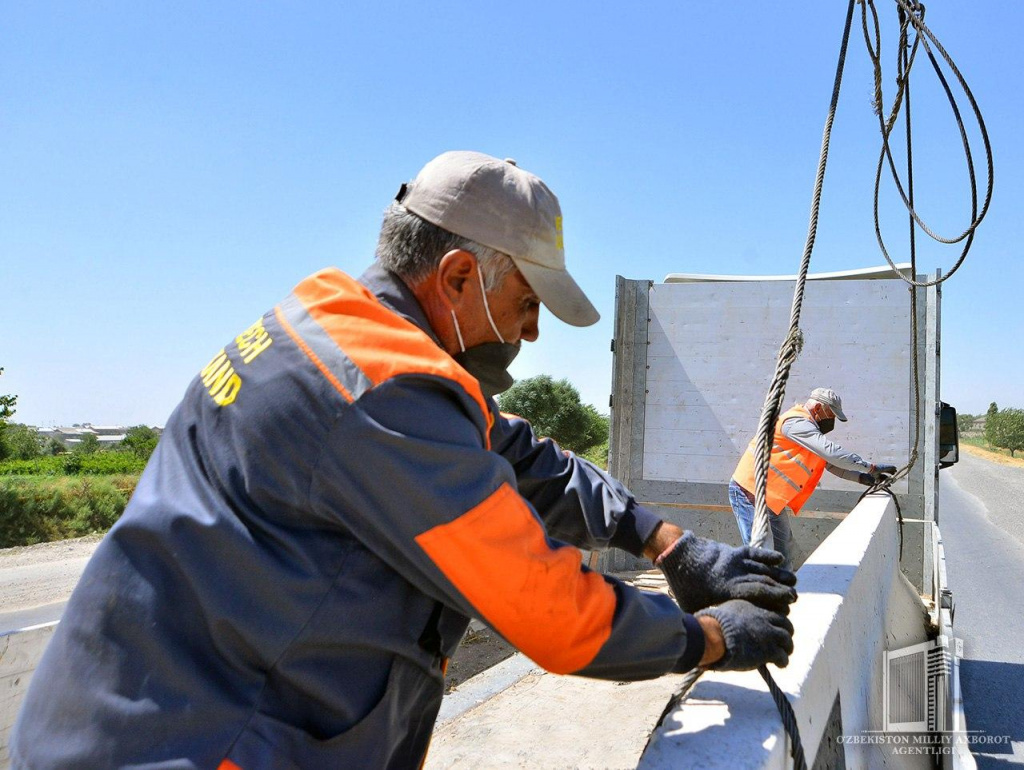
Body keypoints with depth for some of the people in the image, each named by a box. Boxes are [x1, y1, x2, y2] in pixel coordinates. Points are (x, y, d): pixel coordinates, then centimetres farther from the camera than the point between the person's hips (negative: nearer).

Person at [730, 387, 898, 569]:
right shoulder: (797, 423, -16)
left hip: (772, 500, 11)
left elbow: (832, 465, 17)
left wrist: (863, 478, 3)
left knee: (783, 557, 11)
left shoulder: (809, 430, 17)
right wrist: (871, 467, -21)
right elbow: (832, 452, -26)